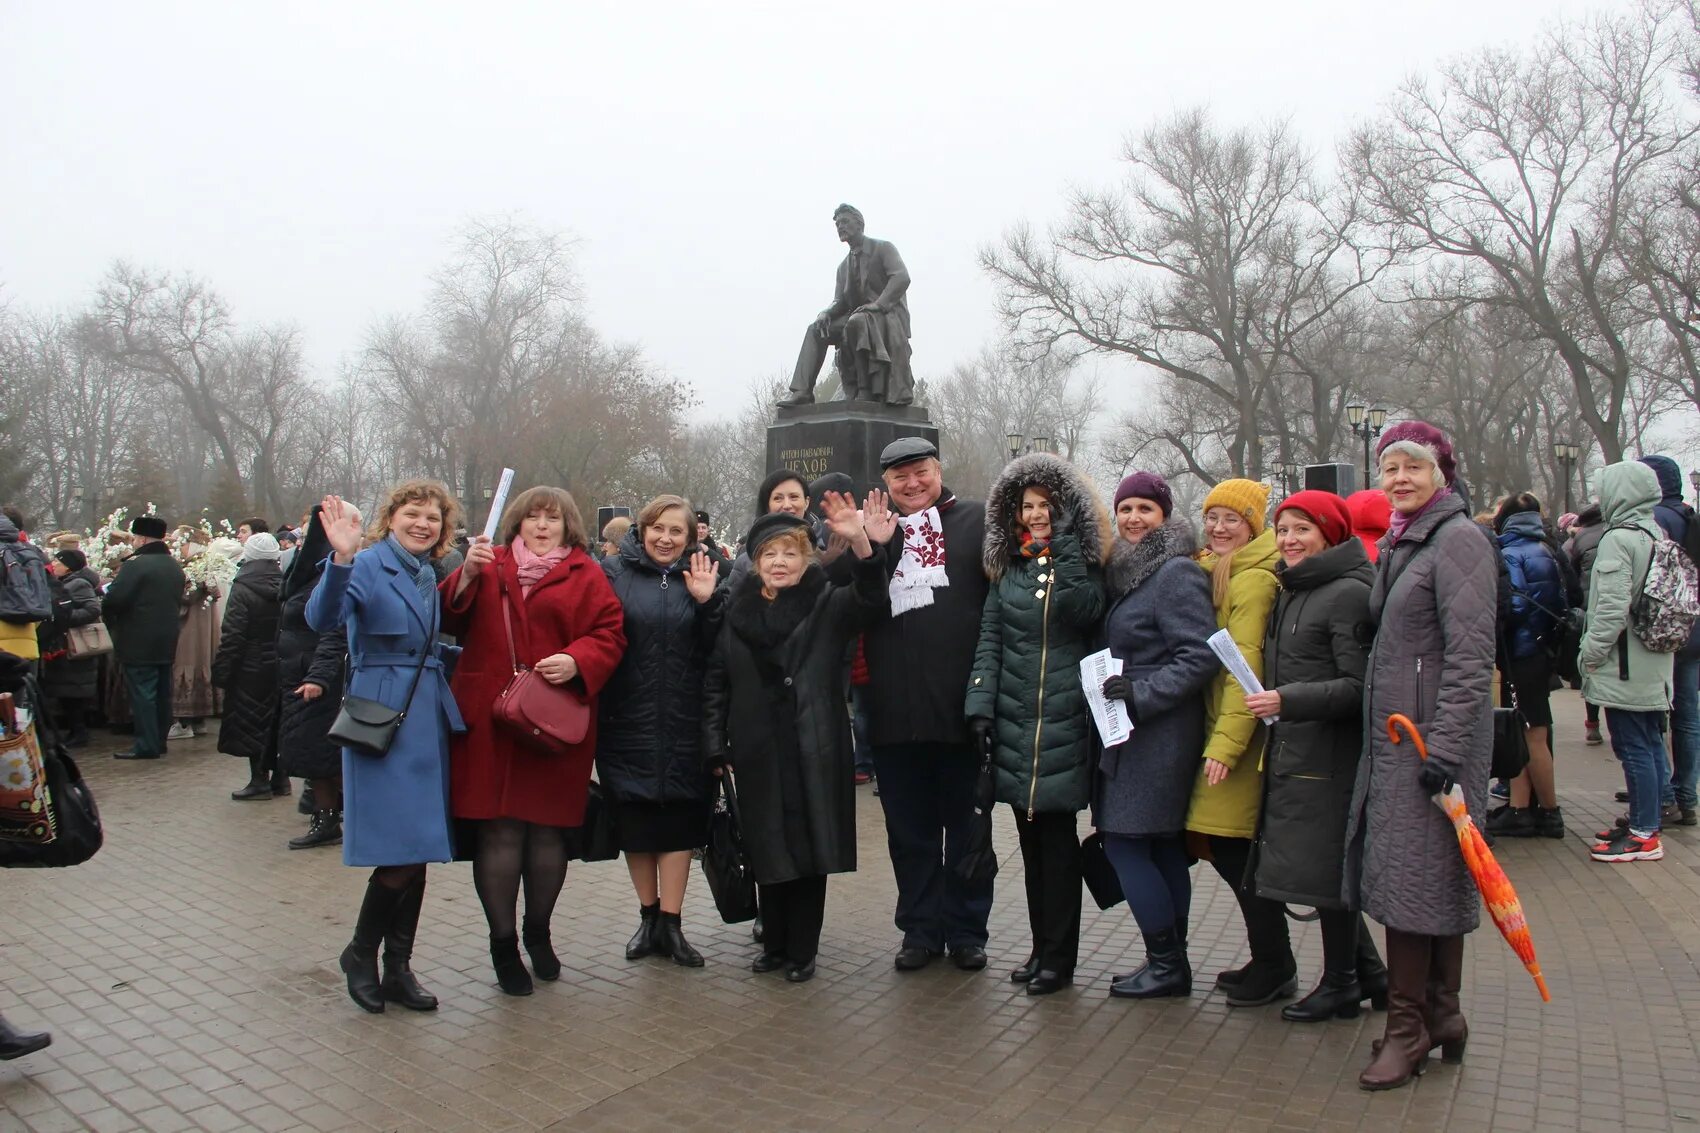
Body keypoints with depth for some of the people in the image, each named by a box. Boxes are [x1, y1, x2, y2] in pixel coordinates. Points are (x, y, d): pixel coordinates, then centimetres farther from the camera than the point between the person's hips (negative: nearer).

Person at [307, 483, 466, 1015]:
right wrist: (340, 559, -39)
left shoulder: (428, 576, 14)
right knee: (399, 852, -8)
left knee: (418, 851, 10)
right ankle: (360, 952, 17)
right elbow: (322, 620, -25)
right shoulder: (368, 566, -8)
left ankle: (398, 968, 22)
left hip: (427, 721, 7)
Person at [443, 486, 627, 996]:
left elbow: (609, 634, 1)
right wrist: (466, 576, -11)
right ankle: (503, 941, 16)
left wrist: (577, 662, -17)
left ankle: (538, 931, 29)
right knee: (499, 831, -1)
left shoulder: (585, 575, 7)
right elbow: (451, 621, 5)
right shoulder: (490, 567, 13)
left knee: (548, 830, 7)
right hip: (490, 722, 1)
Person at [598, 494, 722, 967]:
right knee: (634, 821, 9)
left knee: (677, 820, 2)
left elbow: (715, 652, -1)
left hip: (683, 724, 0)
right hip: (627, 721, 0)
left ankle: (670, 923, 12)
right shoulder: (614, 573, 2)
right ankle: (648, 916, 25)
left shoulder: (700, 576, 6)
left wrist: (707, 602, -13)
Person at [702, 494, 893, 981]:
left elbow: (869, 594, -20)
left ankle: (802, 951, 18)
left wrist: (860, 543, -38)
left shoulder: (827, 605, 0)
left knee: (809, 850, 3)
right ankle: (774, 944, 28)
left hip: (814, 752, -2)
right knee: (768, 850, 11)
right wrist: (716, 746, 3)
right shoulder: (737, 611, 7)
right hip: (757, 753, 2)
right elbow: (715, 682, 10)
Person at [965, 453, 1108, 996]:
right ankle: (1042, 947, 23)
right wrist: (979, 703, -3)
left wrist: (1064, 549, -18)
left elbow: (1085, 610, -19)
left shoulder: (1083, 563, 2)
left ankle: (1059, 958, 11)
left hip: (1064, 722, -4)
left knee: (1056, 836, 0)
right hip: (1014, 724, 4)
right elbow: (989, 640, 7)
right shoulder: (1008, 568, 11)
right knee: (1031, 839, 11)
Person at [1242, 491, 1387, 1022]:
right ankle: (1370, 975, 30)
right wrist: (1272, 704, 10)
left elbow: (1358, 686, -19)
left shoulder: (1348, 593, -13)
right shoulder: (1289, 591, 14)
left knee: (1325, 868, 2)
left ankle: (1340, 984, 19)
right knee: (1321, 869, 15)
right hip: (1290, 752, 9)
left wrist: (1288, 700, -23)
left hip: (1329, 756, -9)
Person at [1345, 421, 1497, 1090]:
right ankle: (1442, 1017, 23)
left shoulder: (1459, 539, -11)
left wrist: (1446, 744, -22)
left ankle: (1408, 1027, 6)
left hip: (1434, 734, -9)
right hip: (1393, 734, 9)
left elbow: (1470, 653, -18)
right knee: (1426, 878, 13)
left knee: (1412, 875, -5)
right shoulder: (1399, 542, 16)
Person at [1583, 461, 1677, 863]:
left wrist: (1591, 653, -13)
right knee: (1651, 744, 15)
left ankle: (1644, 835, 2)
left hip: (1626, 666, -9)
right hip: (1655, 664, 9)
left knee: (1634, 748, -3)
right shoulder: (1659, 536, 11)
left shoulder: (1618, 539, -16)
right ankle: (1646, 821, 26)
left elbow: (1613, 606, -23)